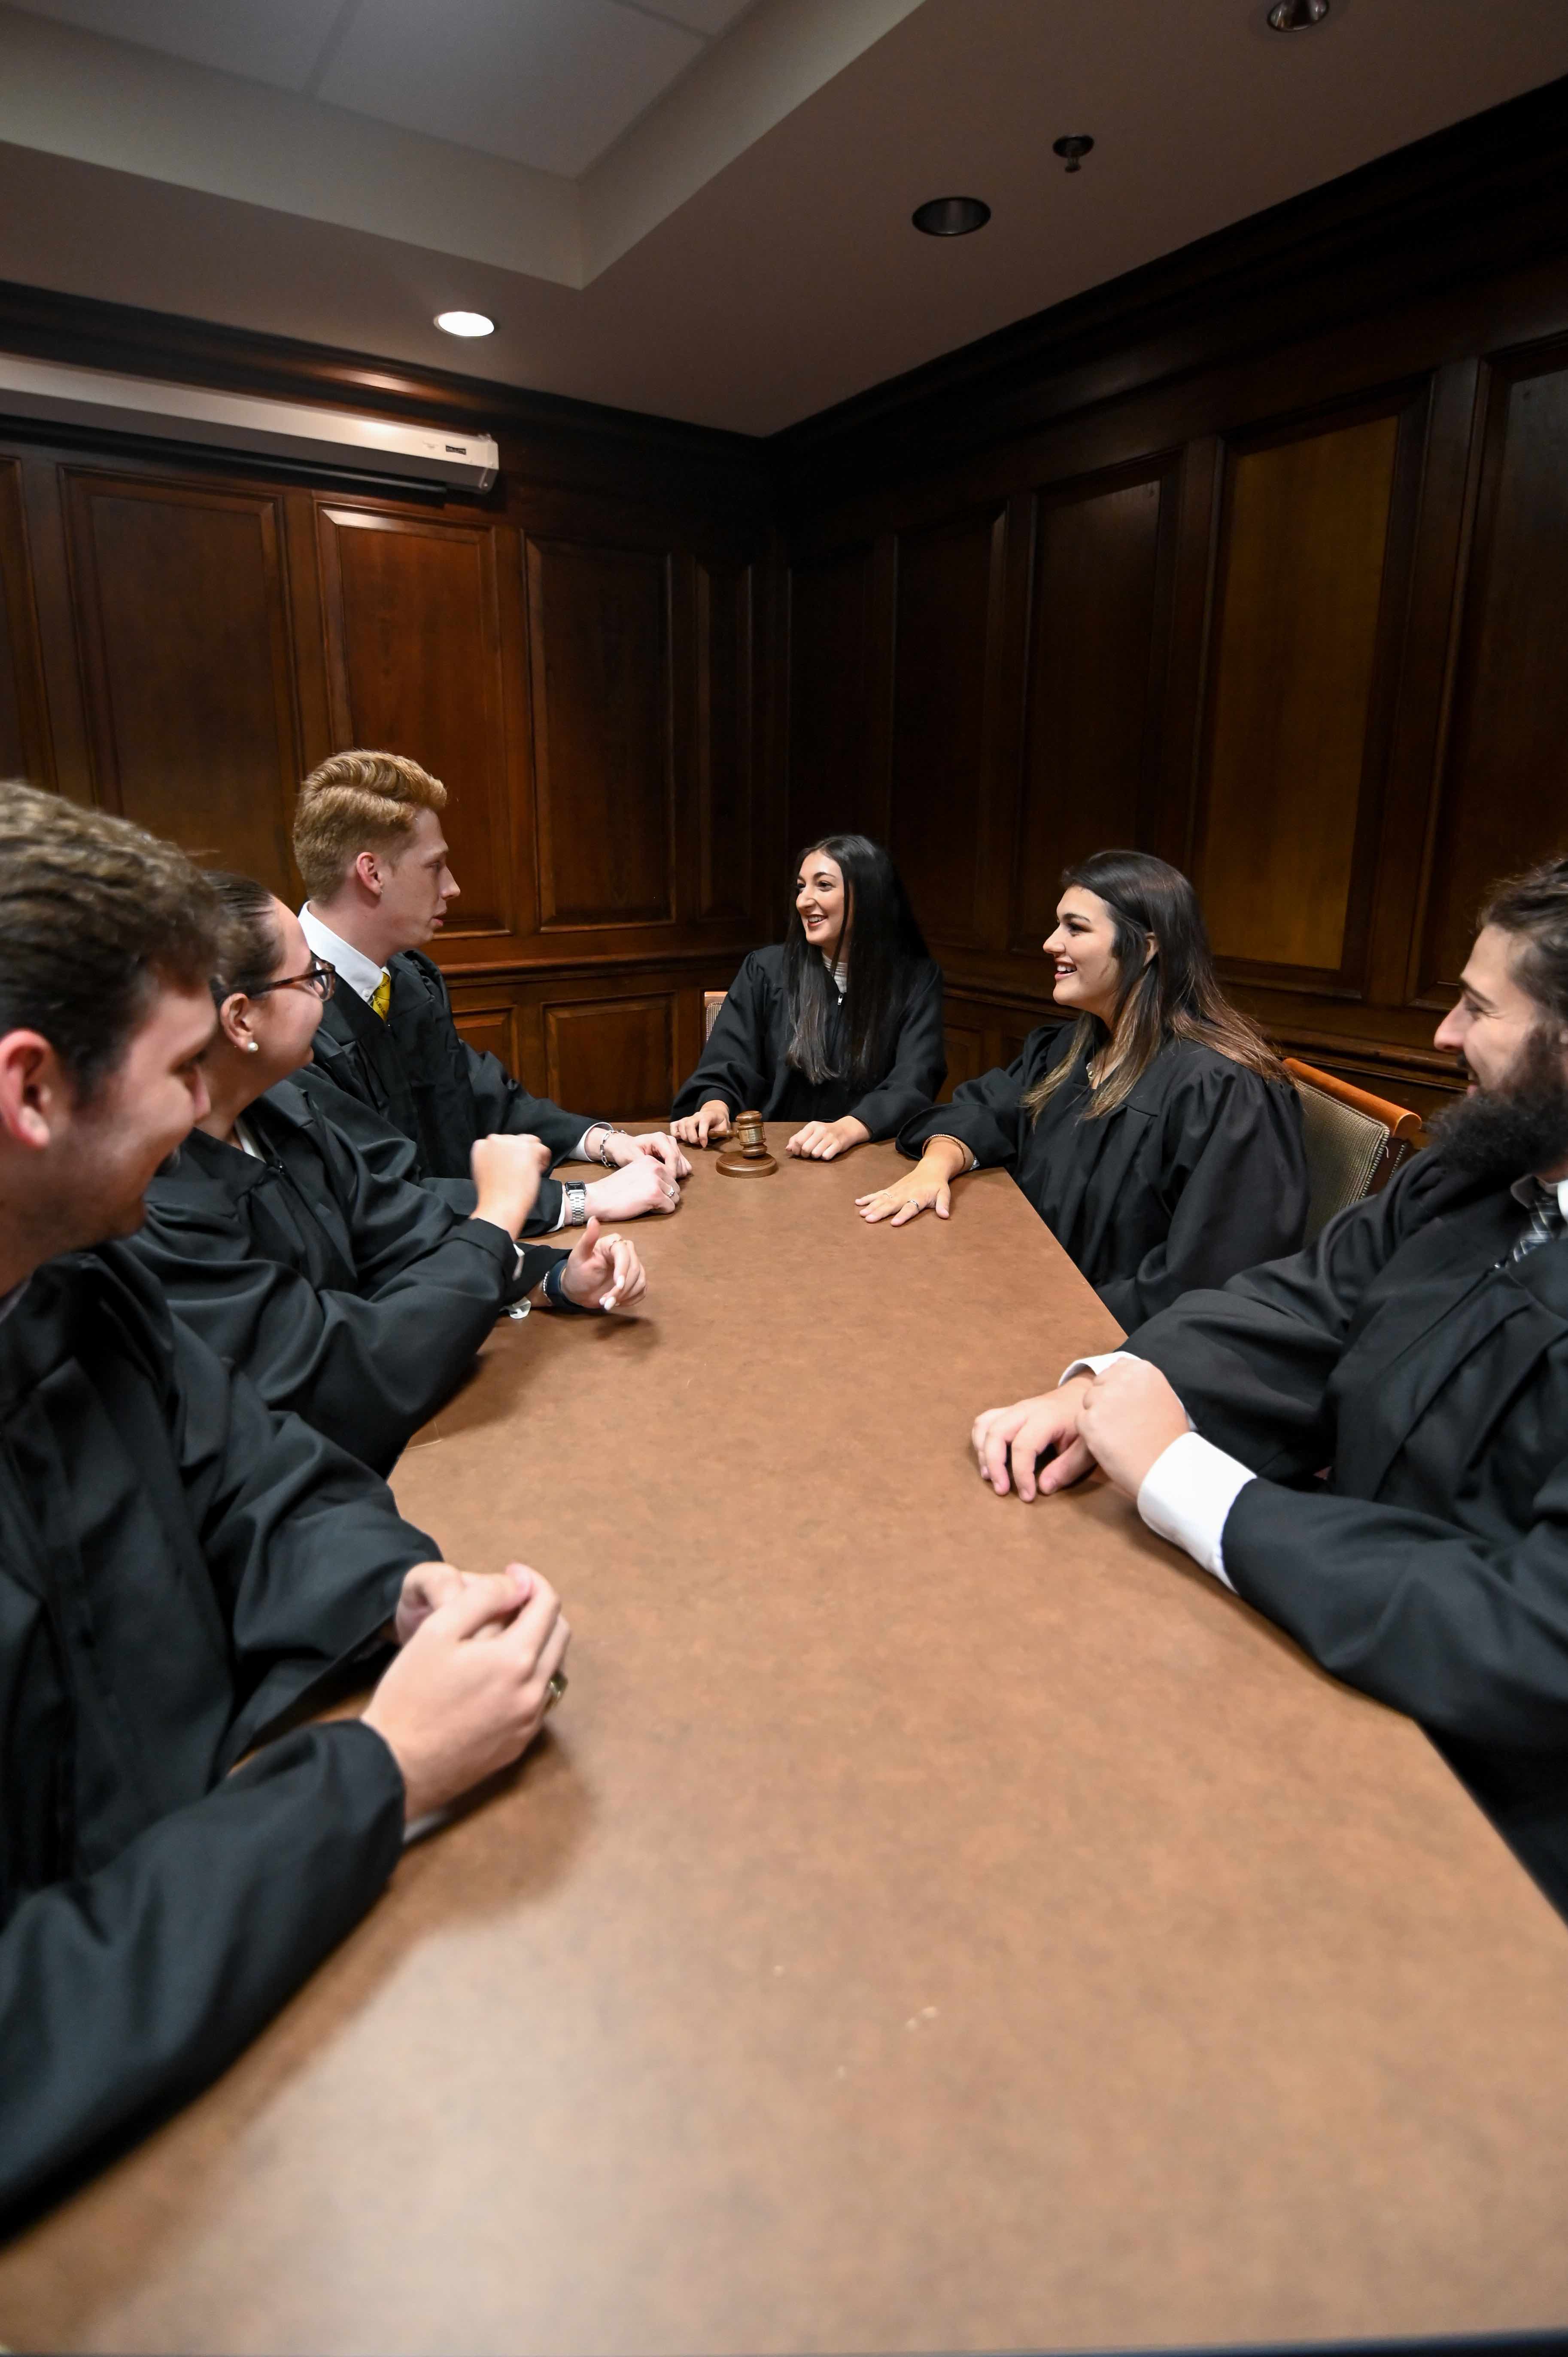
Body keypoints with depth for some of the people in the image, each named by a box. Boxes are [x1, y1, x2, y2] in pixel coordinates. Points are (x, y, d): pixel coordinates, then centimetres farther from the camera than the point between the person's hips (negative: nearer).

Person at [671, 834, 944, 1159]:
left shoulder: (918, 979, 2)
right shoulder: (765, 970, 6)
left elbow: (912, 1084, -10)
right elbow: (726, 1069, 2)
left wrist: (846, 1130, -29)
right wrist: (714, 1107, -22)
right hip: (771, 1155, 3)